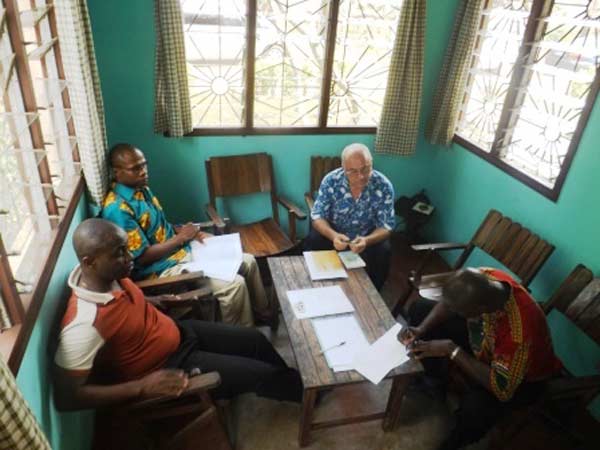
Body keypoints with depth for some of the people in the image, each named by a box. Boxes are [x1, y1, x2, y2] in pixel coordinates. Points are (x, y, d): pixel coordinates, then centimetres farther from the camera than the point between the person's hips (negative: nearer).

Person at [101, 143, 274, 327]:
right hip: (162, 268, -9)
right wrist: (181, 237, -14)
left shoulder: (142, 189, 8)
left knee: (248, 261, 6)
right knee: (234, 284, -23)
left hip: (183, 250, 9)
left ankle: (263, 312, 26)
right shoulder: (117, 209, -21)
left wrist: (189, 232, 0)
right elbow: (143, 257, -21)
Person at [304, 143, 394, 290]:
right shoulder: (331, 181, -20)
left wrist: (367, 241, -41)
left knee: (383, 251, -27)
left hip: (369, 236, 0)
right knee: (312, 242, -26)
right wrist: (333, 235, -38)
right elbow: (317, 216, -16)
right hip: (333, 233, 0)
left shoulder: (384, 186, -21)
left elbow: (386, 226, -19)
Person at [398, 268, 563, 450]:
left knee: (476, 405, -37)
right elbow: (449, 302, -8)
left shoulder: (518, 332, -45)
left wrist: (451, 350, -35)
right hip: (482, 336, 6)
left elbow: (502, 390, -37)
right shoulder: (483, 278, -28)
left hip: (521, 376, -6)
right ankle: (434, 379, 22)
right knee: (420, 308, 1)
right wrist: (421, 329, -21)